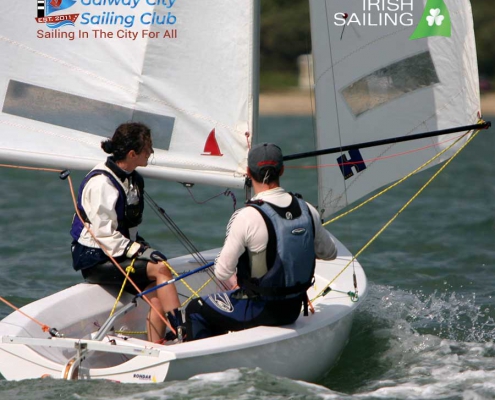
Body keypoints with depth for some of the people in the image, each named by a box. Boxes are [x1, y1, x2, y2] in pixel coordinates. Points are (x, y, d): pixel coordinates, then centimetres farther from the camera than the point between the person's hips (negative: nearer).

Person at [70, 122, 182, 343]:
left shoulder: (133, 179, 11)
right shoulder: (101, 183, -17)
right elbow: (105, 235, -21)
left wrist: (143, 247, 6)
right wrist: (140, 251, -26)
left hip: (119, 255, 8)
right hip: (95, 260, -8)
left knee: (157, 296, -16)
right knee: (161, 269, -23)